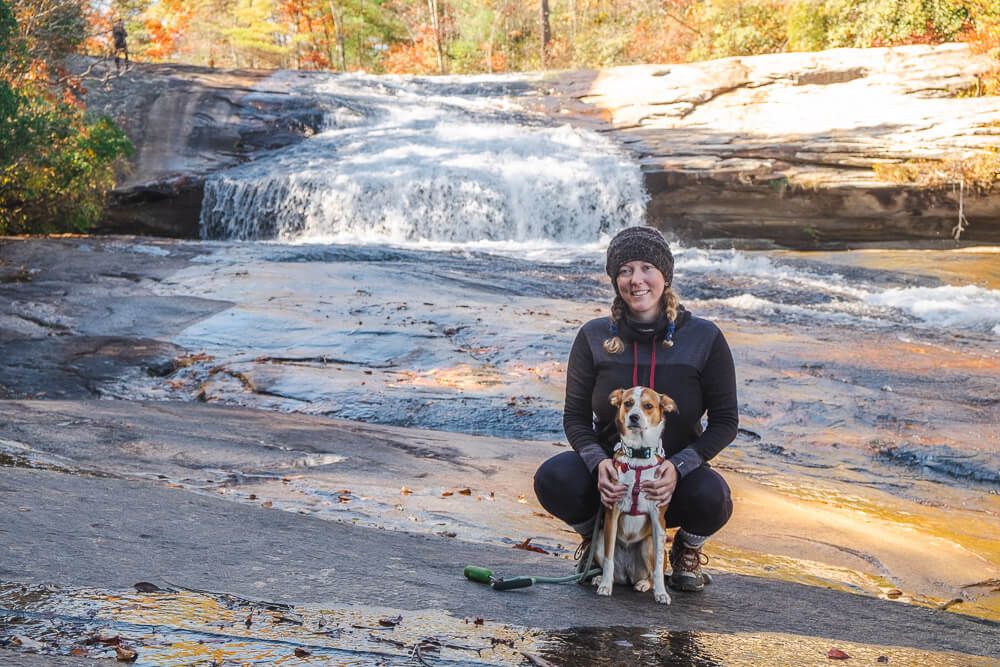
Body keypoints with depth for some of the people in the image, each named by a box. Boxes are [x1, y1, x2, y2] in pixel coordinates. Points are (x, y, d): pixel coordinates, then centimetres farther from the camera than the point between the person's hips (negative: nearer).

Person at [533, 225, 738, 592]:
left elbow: (725, 421, -6)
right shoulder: (594, 338, -4)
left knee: (712, 497, -34)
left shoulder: (703, 339, -8)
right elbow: (575, 417, -2)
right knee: (553, 479, -30)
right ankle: (595, 539, 6)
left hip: (675, 477, -1)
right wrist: (597, 462, -24)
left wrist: (678, 466, -23)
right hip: (610, 472, 1)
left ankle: (687, 548, 5)